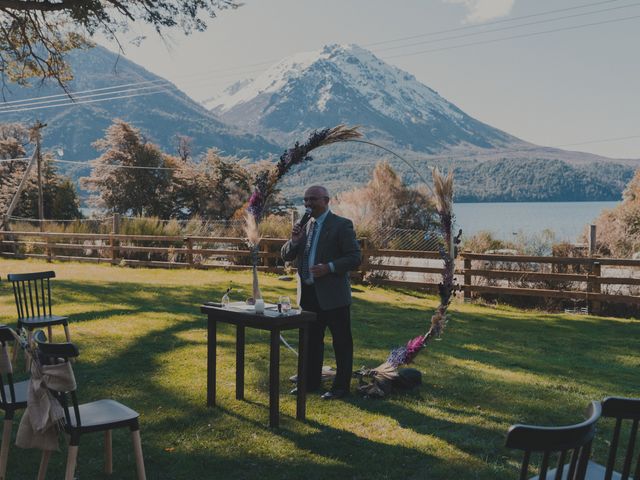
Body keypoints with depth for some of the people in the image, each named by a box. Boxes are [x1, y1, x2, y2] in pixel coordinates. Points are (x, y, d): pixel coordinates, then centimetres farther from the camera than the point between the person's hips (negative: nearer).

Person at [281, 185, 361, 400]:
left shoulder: (341, 225, -8)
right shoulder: (303, 225, 11)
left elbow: (355, 258, -12)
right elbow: (286, 256, 12)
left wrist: (329, 267, -25)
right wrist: (294, 241, -8)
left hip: (332, 295, -7)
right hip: (308, 294, 7)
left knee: (341, 342, 3)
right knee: (311, 341, 17)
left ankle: (341, 386, 13)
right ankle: (311, 382, 29)